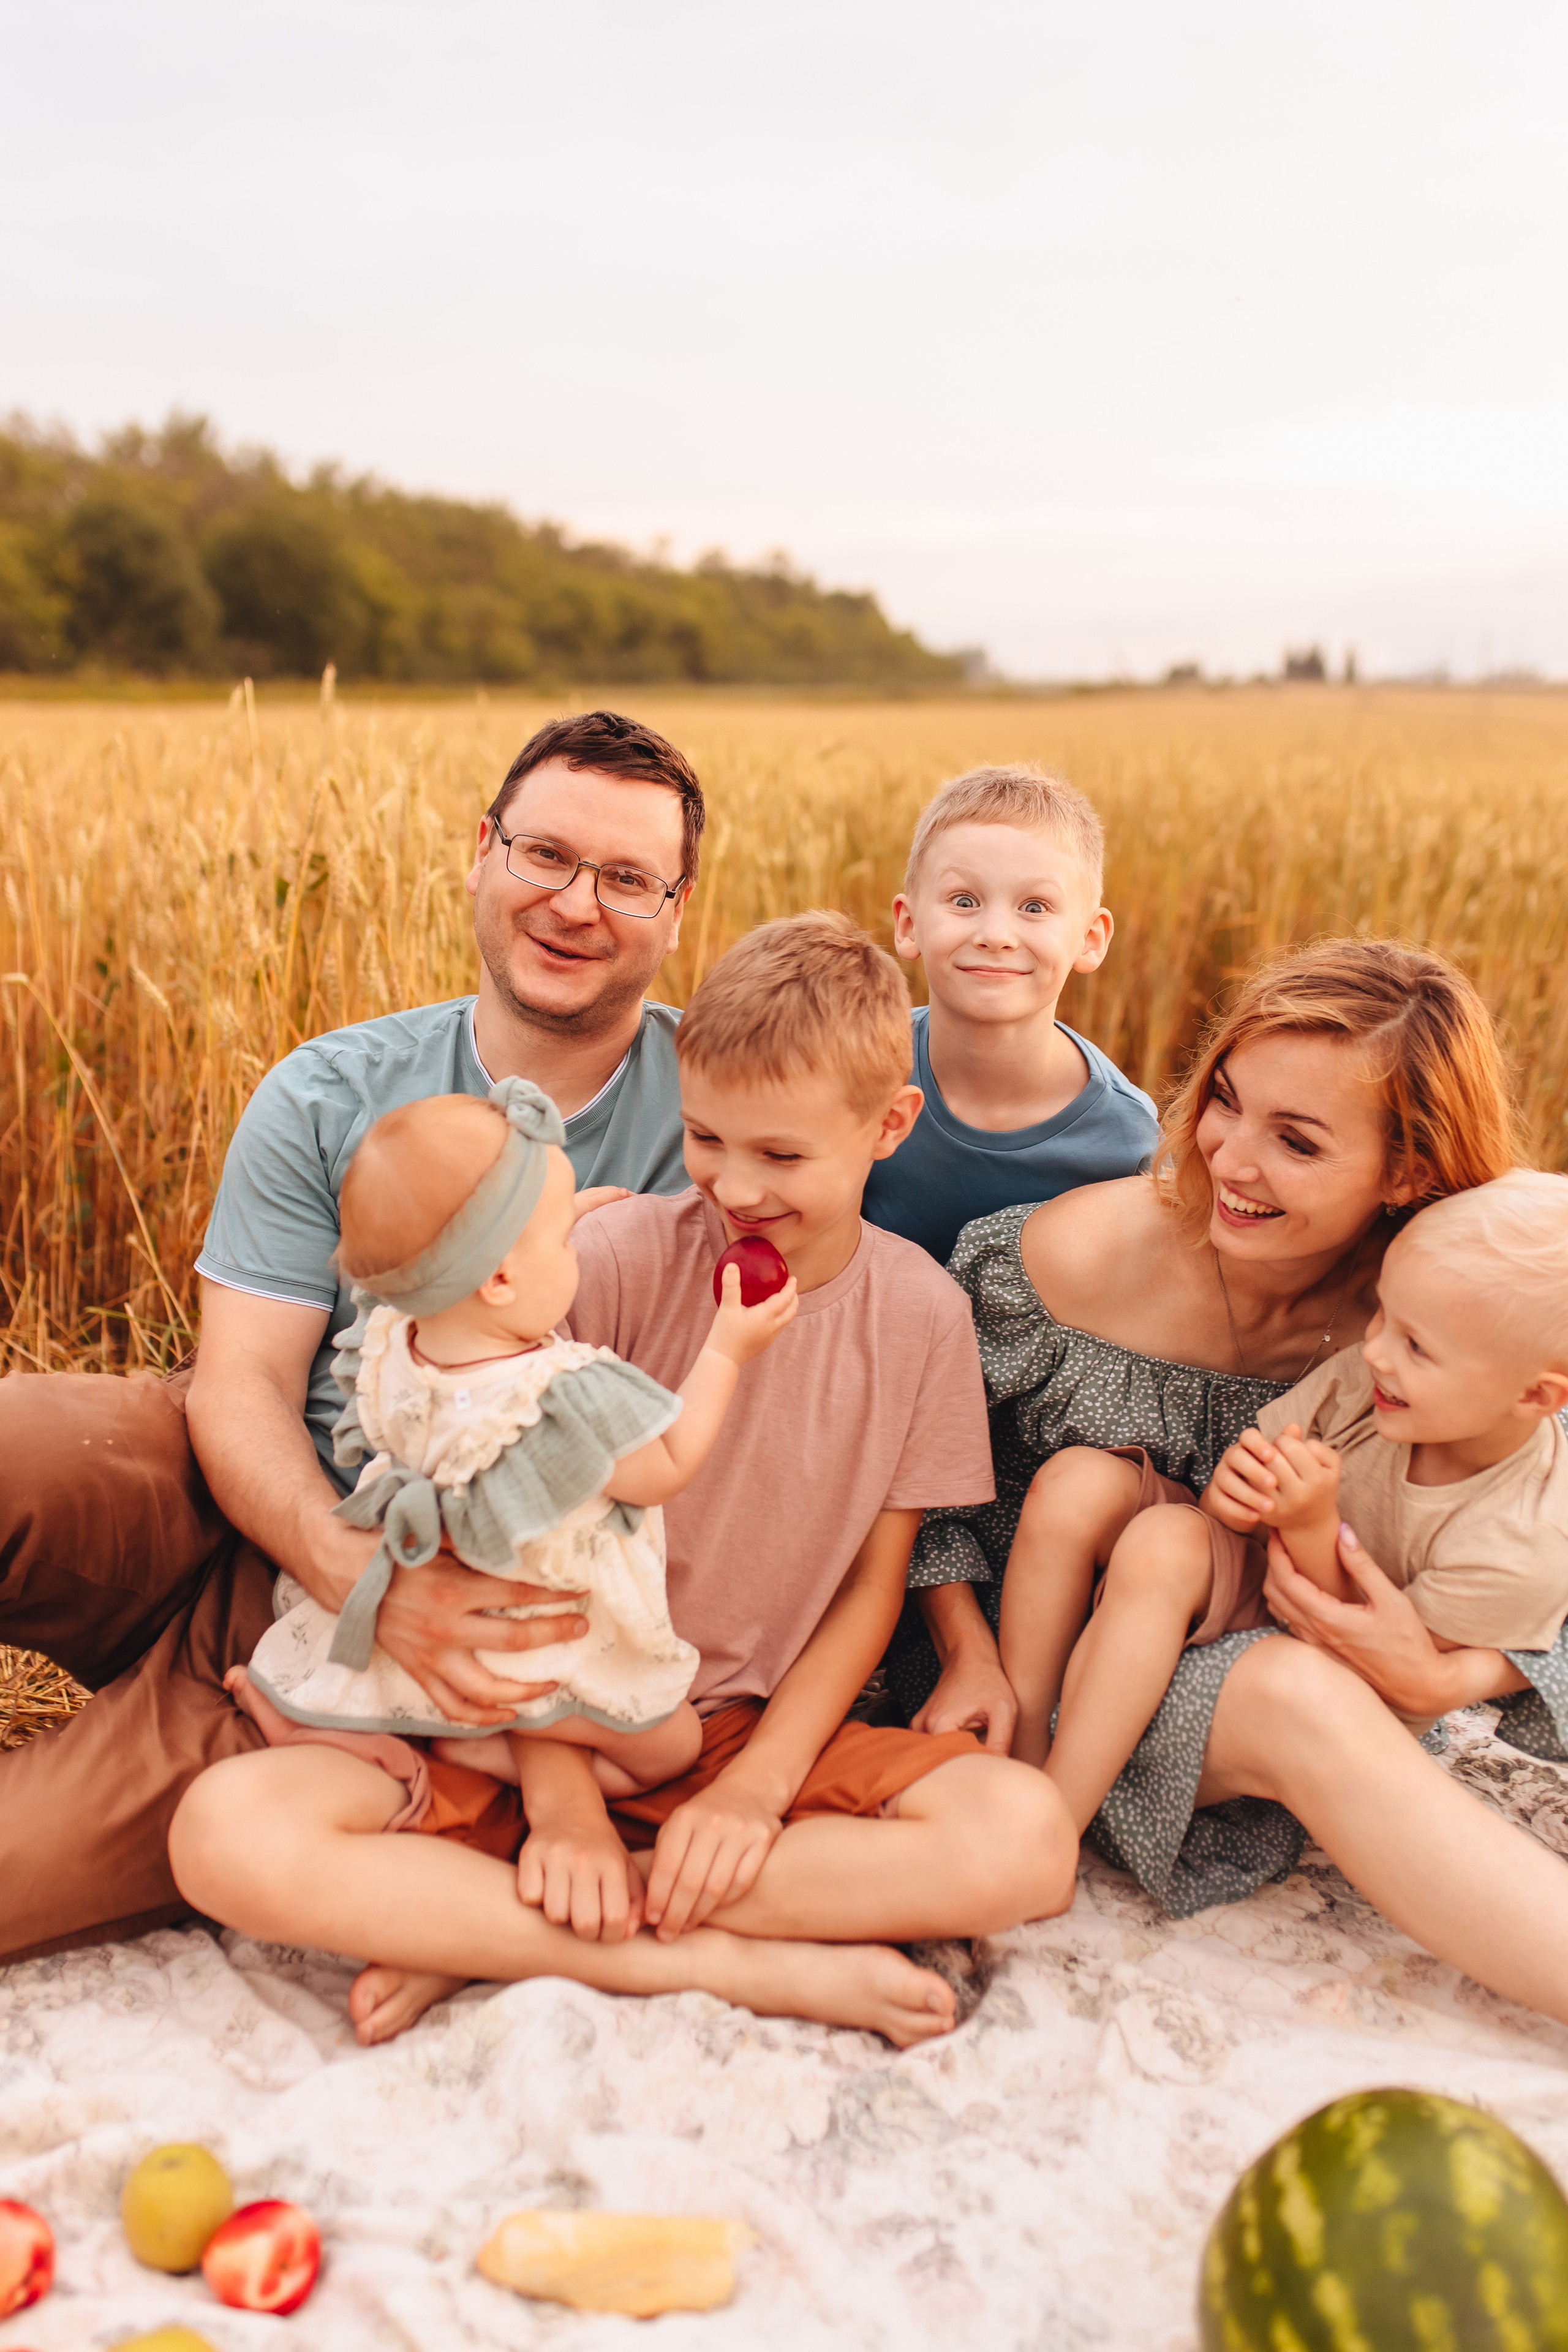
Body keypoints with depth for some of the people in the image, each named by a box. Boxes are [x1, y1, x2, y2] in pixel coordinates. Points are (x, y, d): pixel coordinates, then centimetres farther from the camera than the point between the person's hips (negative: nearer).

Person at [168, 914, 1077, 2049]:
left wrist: (757, 1785, -12)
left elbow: (872, 1584, 1)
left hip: (761, 1731, 2)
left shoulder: (922, 1313, -4)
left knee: (1029, 1836, -27)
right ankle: (741, 1966, -20)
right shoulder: (624, 1255, -12)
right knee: (228, 1831, -26)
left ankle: (480, 1927, -17)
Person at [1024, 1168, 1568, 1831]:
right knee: (1082, 1479, -23)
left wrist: (1312, 1530, -32)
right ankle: (1018, 1757, -20)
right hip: (1254, 1587, 6)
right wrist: (1232, 1490, -31)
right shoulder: (1364, 1377, -17)